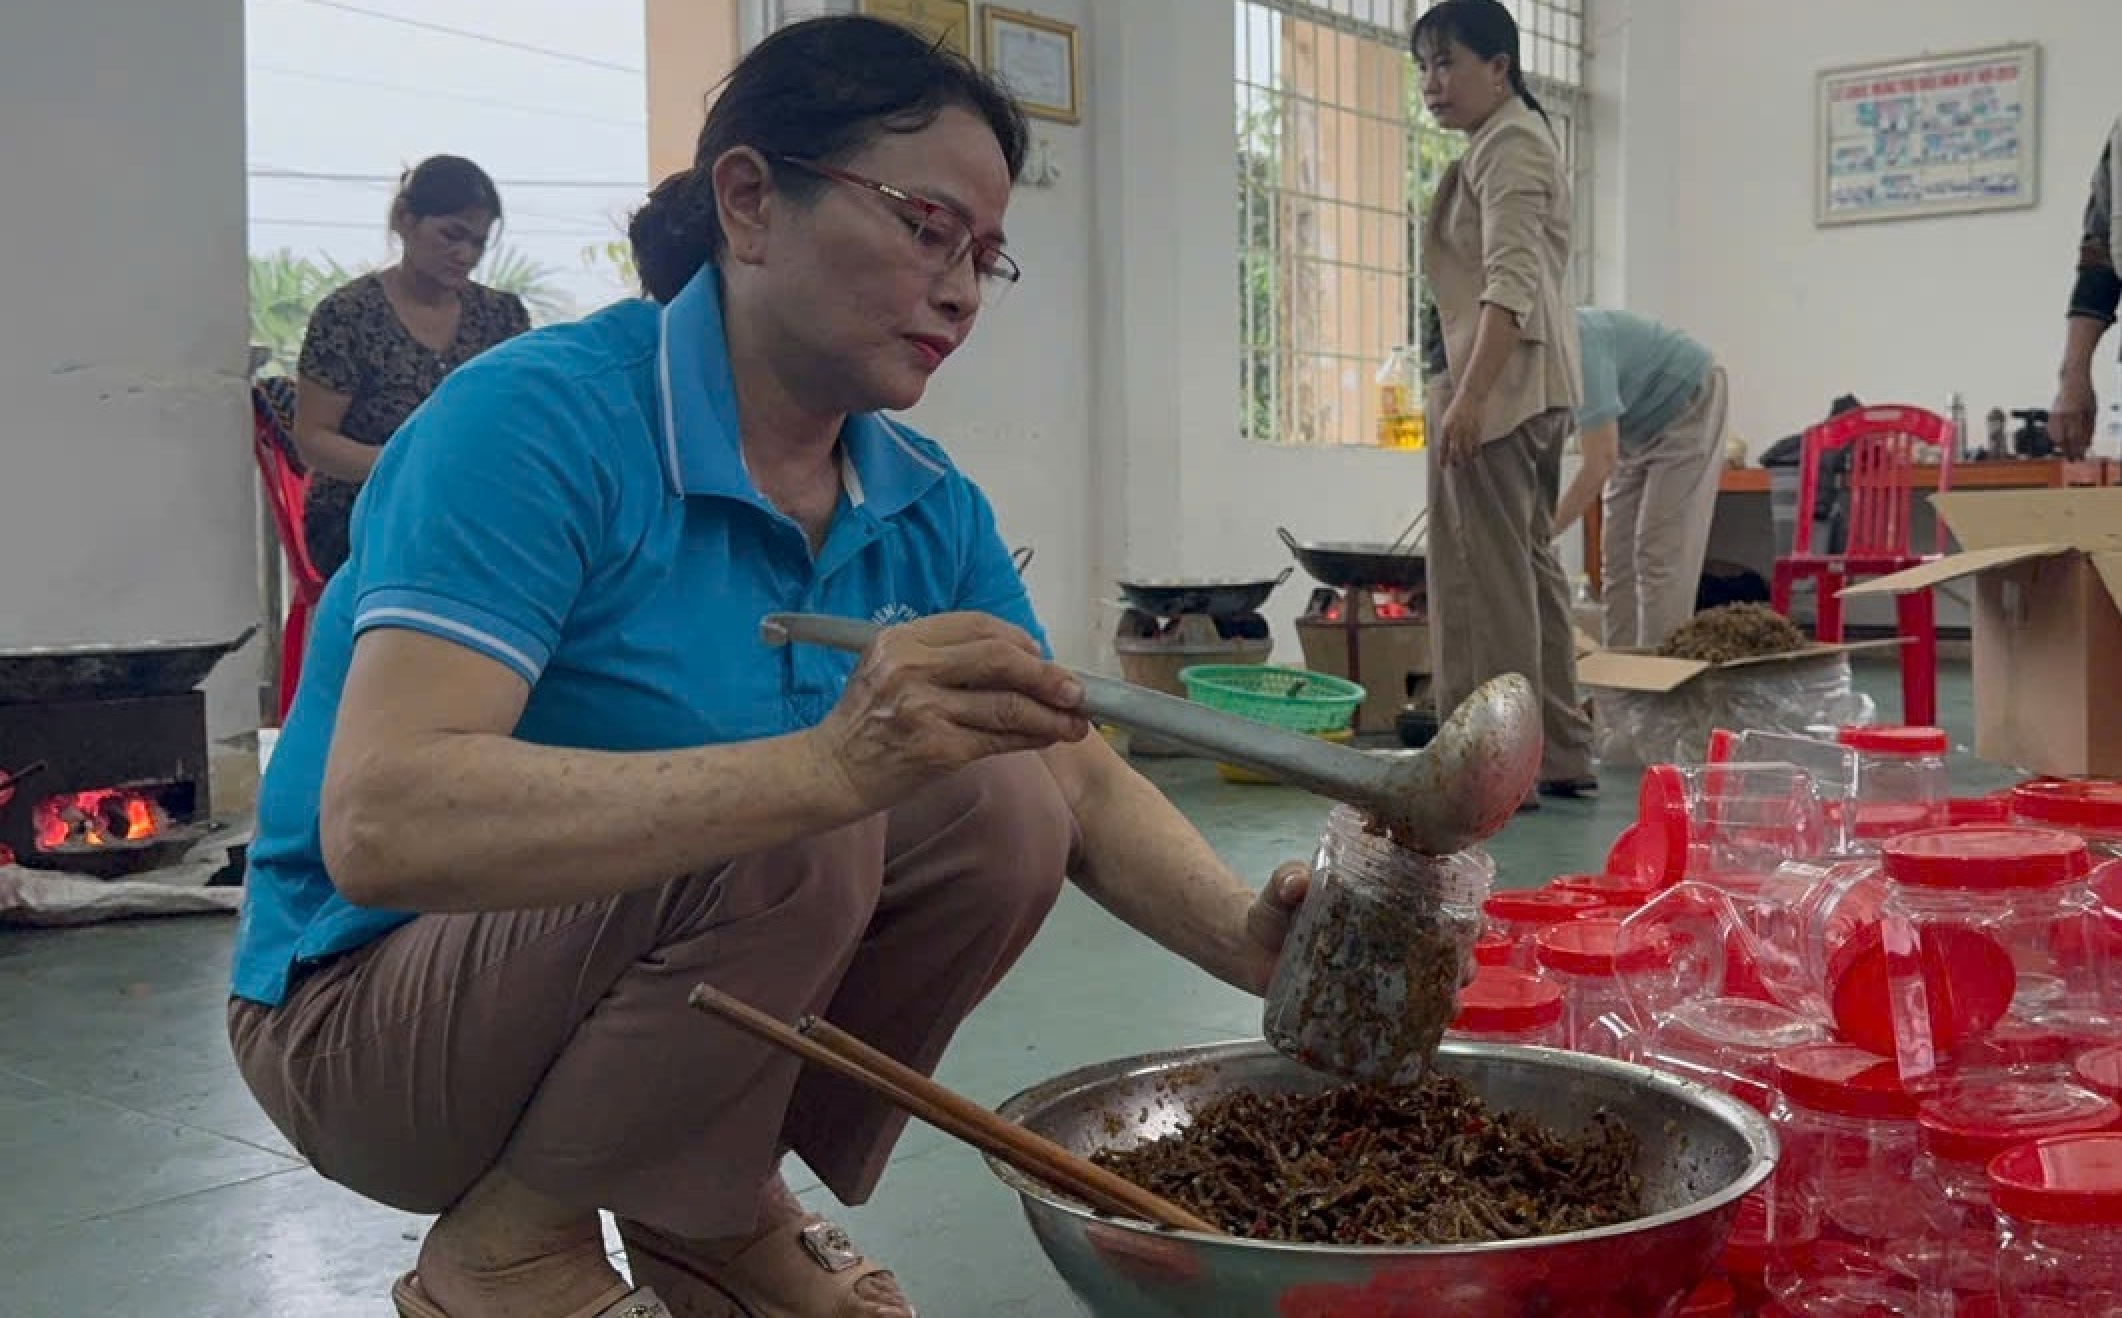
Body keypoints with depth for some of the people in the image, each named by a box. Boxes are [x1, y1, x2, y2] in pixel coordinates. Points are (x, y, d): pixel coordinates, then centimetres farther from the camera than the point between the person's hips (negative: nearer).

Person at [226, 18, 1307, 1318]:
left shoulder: (928, 508, -3)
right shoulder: (541, 420, -24)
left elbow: (1086, 778, -3)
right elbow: (382, 826, -36)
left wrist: (1251, 939, -23)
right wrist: (831, 764, -47)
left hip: (659, 995, 7)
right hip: (372, 1012, -6)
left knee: (1000, 806, -12)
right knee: (790, 836, -30)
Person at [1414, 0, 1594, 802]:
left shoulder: (1507, 145, -9)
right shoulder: (1514, 141, 23)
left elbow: (1510, 285, -21)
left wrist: (1468, 395, -28)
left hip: (1500, 383, -11)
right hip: (1536, 388, 11)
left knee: (1486, 574, -10)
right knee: (1530, 567, 12)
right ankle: (1560, 756, 17)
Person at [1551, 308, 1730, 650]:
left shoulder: (1573, 349, -35)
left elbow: (1601, 463, -36)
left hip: (1687, 406, -8)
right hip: (1639, 426, 8)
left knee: (1661, 554, -13)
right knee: (1618, 556, 3)